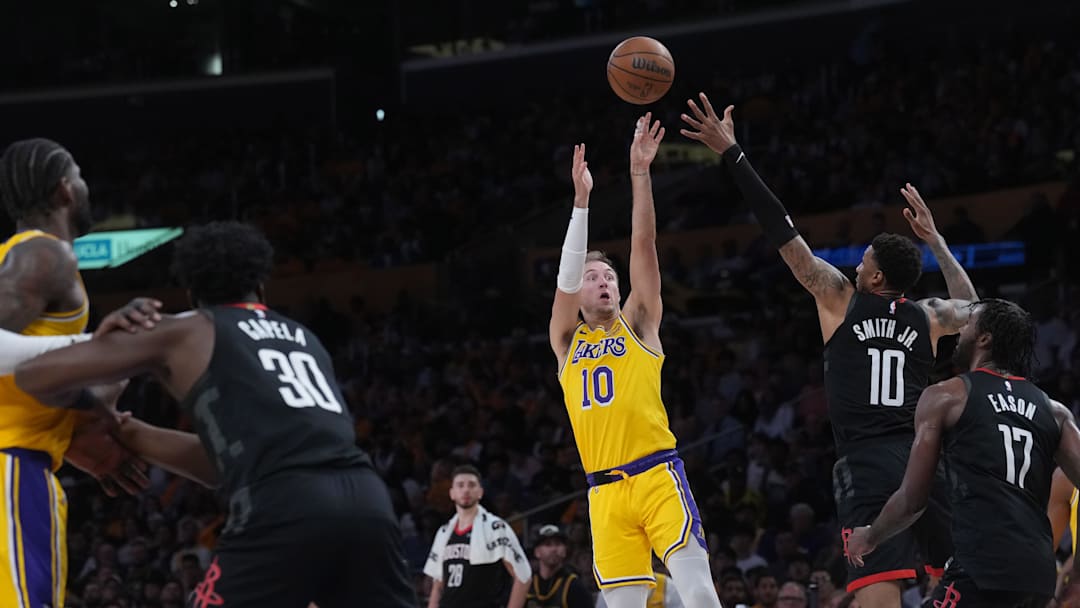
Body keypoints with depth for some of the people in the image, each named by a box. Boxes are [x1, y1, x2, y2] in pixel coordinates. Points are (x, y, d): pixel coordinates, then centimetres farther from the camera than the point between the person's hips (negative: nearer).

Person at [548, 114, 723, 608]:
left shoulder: (637, 326, 12)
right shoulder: (566, 343, 17)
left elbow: (643, 246, 4)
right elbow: (566, 275, 2)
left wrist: (639, 173, -5)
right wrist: (581, 199, -6)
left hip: (657, 475, -3)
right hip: (605, 490, 3)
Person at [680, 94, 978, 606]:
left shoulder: (840, 299, 7)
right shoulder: (927, 318, 16)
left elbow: (782, 231, 7)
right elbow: (971, 308, 42)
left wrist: (731, 153, 11)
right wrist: (935, 240, 45)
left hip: (868, 469, -4)